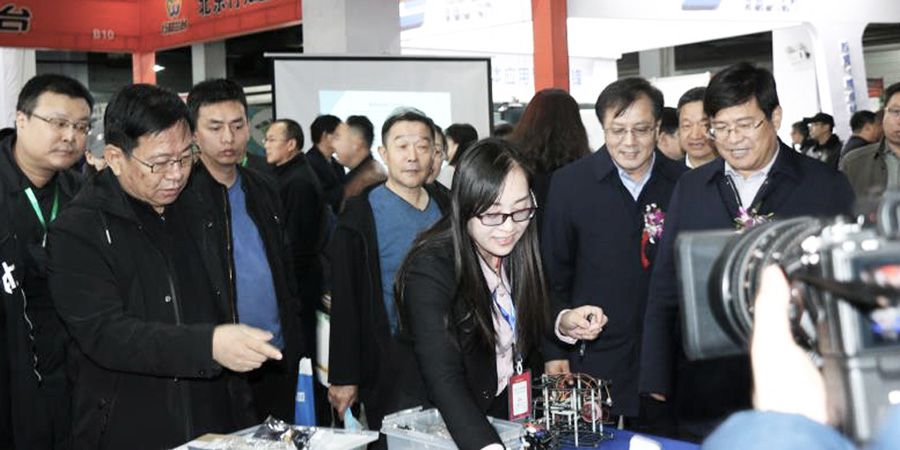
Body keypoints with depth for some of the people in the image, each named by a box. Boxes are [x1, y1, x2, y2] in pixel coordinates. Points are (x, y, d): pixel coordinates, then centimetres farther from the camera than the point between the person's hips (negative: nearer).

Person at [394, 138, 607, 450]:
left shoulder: (520, 252, -2)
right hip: (447, 423, -4)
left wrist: (563, 324, -8)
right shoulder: (429, 269, -22)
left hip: (511, 411, 4)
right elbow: (444, 380, -30)